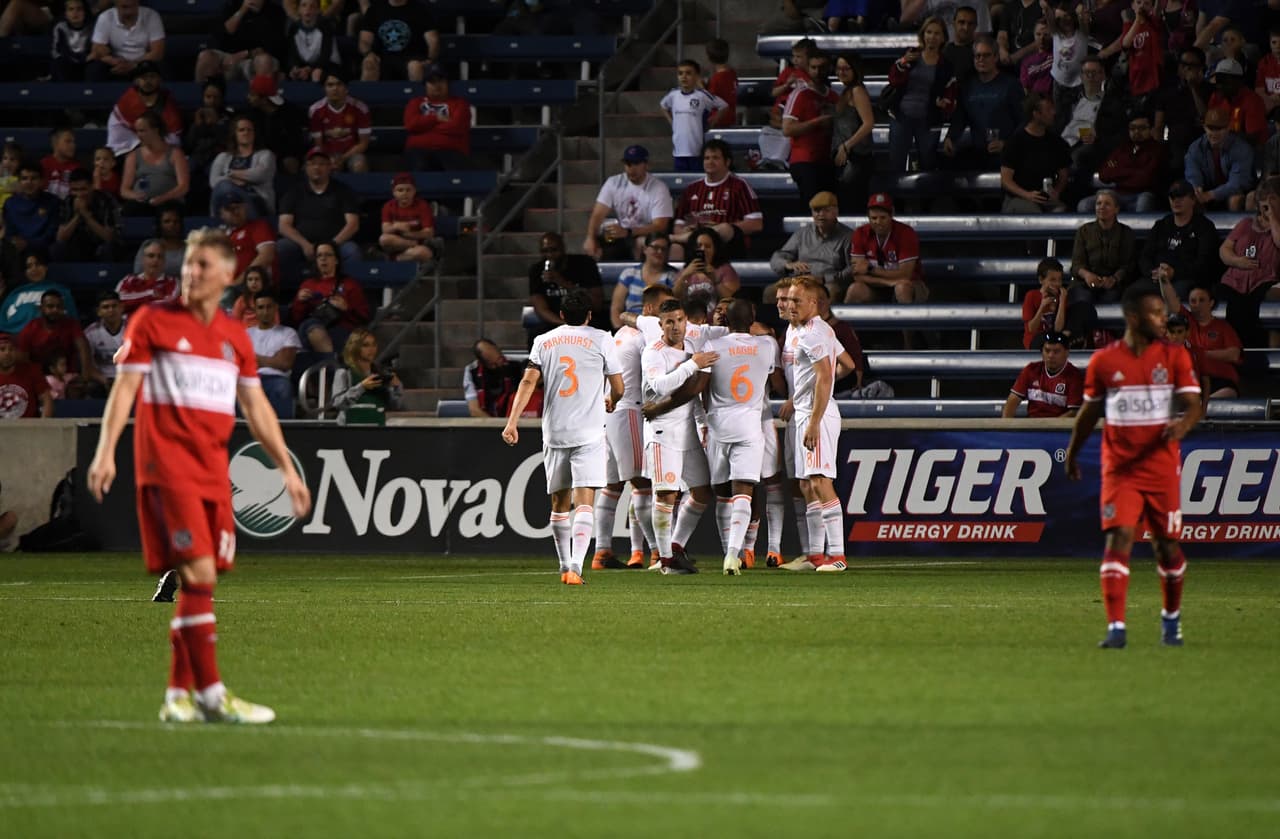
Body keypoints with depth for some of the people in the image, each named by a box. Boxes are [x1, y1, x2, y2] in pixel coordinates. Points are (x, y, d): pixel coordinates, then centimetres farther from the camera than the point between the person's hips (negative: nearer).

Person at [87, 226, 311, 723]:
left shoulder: (235, 337, 15)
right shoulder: (153, 323, 1)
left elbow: (256, 408, 19)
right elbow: (125, 387, -3)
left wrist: (286, 468, 15)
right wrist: (106, 451, -14)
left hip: (214, 471, 5)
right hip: (167, 467, -5)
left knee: (200, 581, 3)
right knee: (198, 574, -15)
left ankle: (178, 695, 11)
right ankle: (211, 695, -16)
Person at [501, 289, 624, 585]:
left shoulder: (543, 341, 10)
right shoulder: (600, 339, 2)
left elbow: (528, 381, -2)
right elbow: (618, 388, 5)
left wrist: (512, 421, -6)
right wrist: (610, 403, 27)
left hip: (553, 433, 3)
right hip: (589, 432, -3)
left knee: (560, 502, 15)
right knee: (584, 500, -9)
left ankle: (565, 566, 23)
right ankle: (576, 565, -24)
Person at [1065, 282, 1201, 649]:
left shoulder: (1175, 357, 1)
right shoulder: (1104, 362, 1)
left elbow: (1193, 404, -6)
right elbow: (1090, 410, 14)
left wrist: (1182, 425, -28)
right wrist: (1072, 453, 21)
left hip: (1162, 466, 1)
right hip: (1119, 468, -1)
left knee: (1166, 544, 8)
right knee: (1118, 538, -14)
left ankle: (1172, 618, 32)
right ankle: (1116, 628, -19)